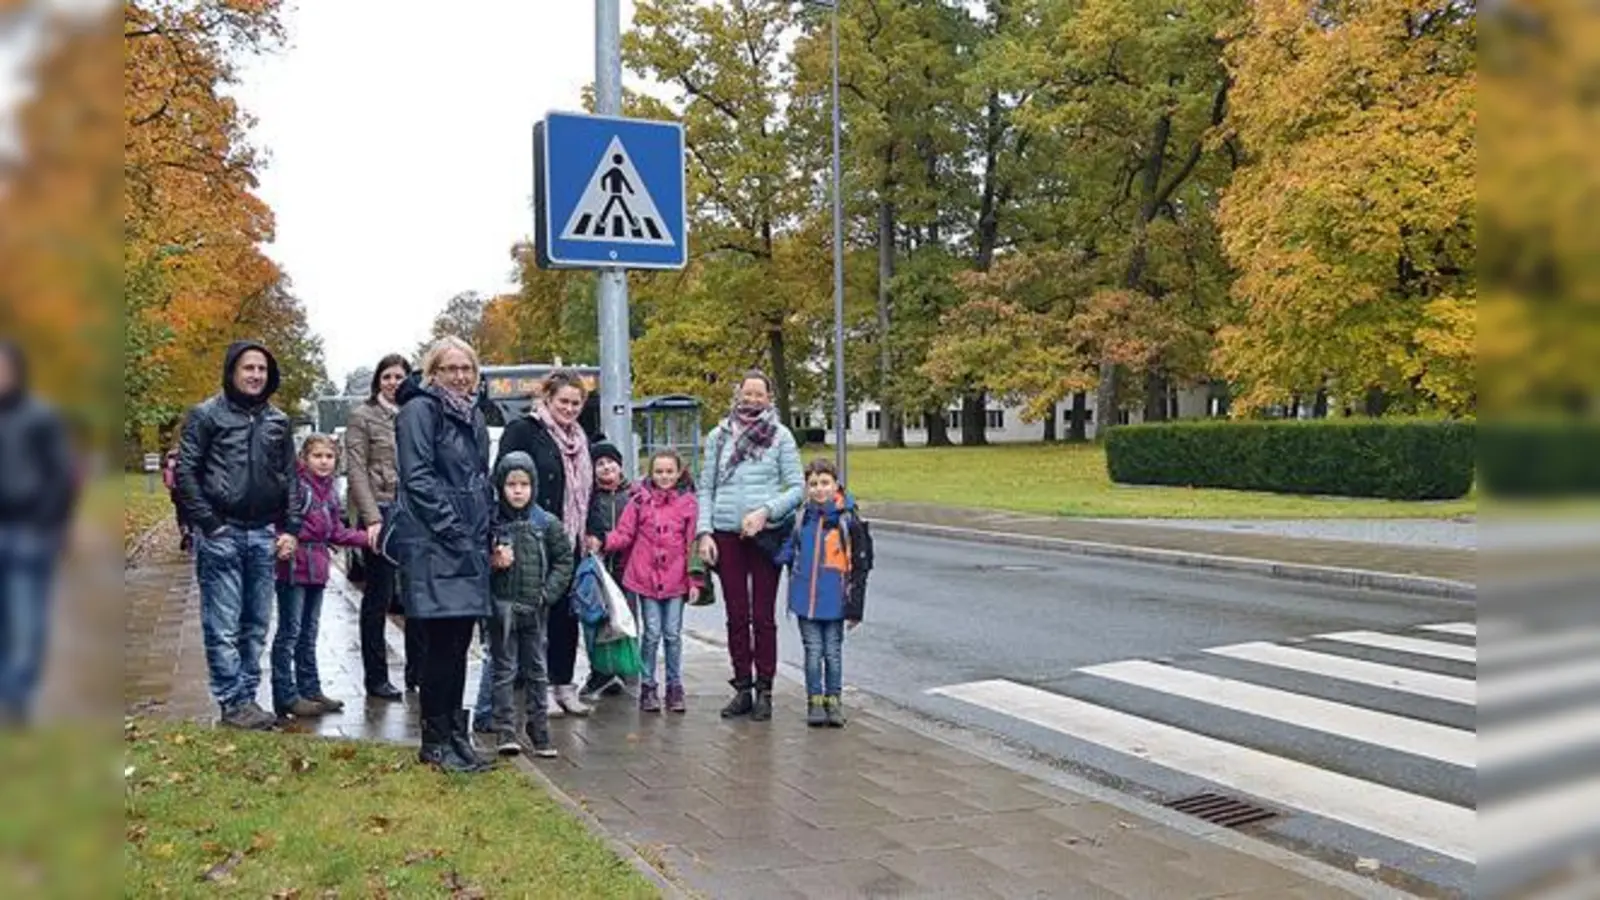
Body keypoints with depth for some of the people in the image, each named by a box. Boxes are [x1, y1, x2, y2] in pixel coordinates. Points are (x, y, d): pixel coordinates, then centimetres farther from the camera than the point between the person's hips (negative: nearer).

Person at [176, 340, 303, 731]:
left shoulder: (278, 421, 12)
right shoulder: (207, 415, -1)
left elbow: (290, 477, 15)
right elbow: (185, 472, -3)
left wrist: (290, 529, 6)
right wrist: (209, 524, -10)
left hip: (264, 535, 5)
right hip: (221, 534, -5)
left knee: (256, 625, 9)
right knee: (223, 627, -2)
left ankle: (248, 696, 18)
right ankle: (232, 703, 4)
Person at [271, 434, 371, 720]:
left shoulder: (330, 491, 14)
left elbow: (336, 532, 17)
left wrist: (366, 537, 8)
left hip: (317, 568, 8)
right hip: (294, 566, -8)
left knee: (309, 632, 16)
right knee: (289, 632, -2)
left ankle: (310, 689, 25)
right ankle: (286, 696, 3)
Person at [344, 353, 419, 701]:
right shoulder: (363, 417, 1)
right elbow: (357, 471, -5)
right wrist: (372, 518, -14)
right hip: (382, 512, -4)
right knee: (379, 597, 1)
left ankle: (417, 671, 18)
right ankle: (376, 678, 10)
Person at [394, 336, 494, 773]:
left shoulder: (473, 415, 18)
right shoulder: (420, 410, -6)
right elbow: (417, 478, -14)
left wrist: (485, 532, 13)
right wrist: (452, 529, -17)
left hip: (468, 545, 8)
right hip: (431, 544, -8)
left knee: (458, 640, 11)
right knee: (442, 642, -5)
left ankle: (455, 734, 19)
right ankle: (435, 742, 6)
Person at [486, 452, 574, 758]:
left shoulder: (547, 523, 1)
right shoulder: (491, 522, -3)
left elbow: (564, 560, 5)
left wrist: (548, 592, -5)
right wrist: (493, 563, -17)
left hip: (535, 608, 2)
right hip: (502, 606, -2)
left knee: (536, 670, 10)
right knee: (504, 669, 3)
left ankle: (539, 728, 19)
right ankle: (505, 730, 8)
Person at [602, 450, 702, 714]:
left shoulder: (688, 503, 1)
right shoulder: (640, 502, 1)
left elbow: (692, 544, 1)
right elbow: (624, 534, 0)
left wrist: (694, 581, -1)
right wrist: (603, 542, -19)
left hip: (675, 580, 1)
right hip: (645, 577, 0)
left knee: (673, 634, 7)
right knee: (652, 634, 3)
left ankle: (675, 687, 19)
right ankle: (648, 687, 15)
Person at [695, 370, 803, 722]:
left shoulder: (780, 436, 2)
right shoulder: (718, 436, 9)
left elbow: (796, 487, 0)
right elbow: (705, 488, 9)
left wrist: (765, 511, -13)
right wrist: (704, 532, -1)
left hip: (765, 535, -2)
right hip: (726, 535, 2)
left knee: (763, 616, 1)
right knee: (736, 616, 7)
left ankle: (764, 691, 9)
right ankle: (742, 688, 16)